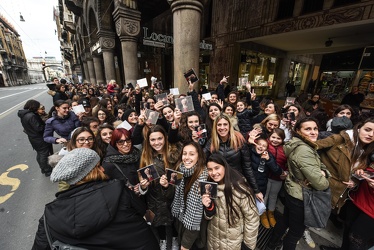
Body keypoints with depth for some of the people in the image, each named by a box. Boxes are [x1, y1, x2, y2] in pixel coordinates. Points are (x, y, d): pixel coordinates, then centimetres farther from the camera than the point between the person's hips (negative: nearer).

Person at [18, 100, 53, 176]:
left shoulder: (24, 115, 3)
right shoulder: (31, 116, -26)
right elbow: (39, 128, -26)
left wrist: (44, 123, -2)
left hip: (33, 138, 9)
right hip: (40, 139, -9)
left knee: (39, 154, 21)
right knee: (44, 154, 3)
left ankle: (43, 169, 35)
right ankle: (47, 171, 14)